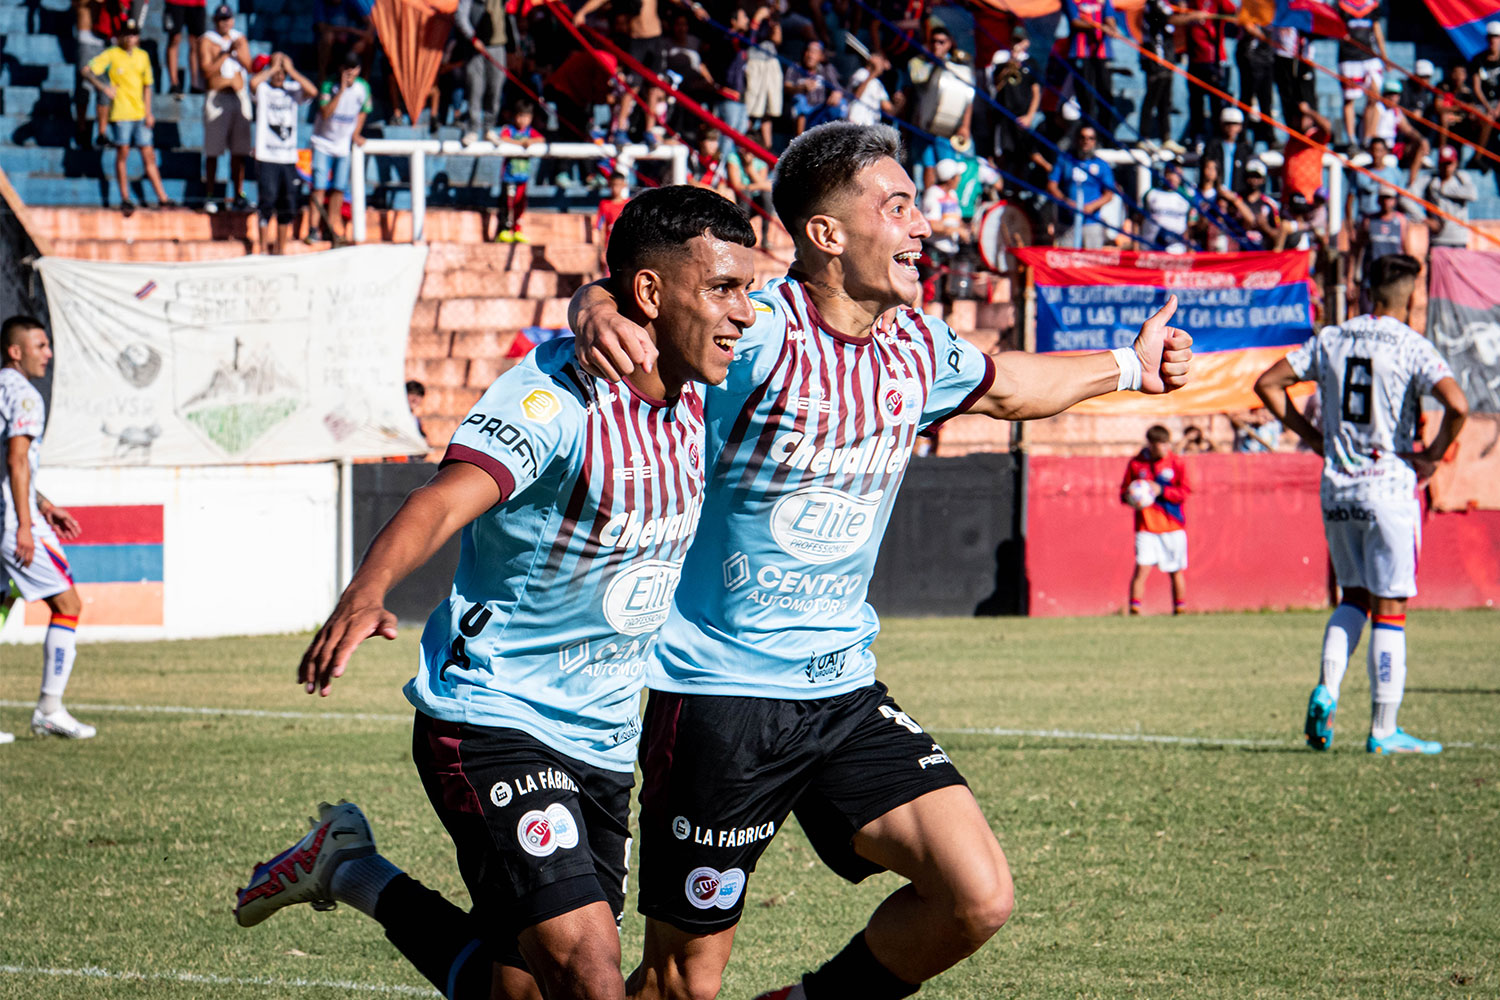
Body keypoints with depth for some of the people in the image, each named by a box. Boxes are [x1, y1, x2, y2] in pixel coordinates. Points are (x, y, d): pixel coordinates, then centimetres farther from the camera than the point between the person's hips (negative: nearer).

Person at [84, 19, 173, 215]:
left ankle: (162, 197, 5)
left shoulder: (142, 56, 12)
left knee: (149, 155, 5)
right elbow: (90, 71, -11)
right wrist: (104, 88, -22)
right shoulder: (111, 55, -3)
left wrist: (148, 112, 10)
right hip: (120, 113, -4)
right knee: (122, 154, -1)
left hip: (140, 113, 4)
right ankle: (125, 198, 6)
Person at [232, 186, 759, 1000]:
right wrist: (367, 592, -56)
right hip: (492, 719, -8)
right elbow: (444, 500, -38)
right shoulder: (553, 397, -21)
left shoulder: (693, 397, 3)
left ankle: (354, 876, 32)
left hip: (601, 745, 8)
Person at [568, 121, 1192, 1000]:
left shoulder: (916, 344, 5)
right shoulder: (756, 333, -17)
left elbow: (1002, 387, 27)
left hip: (844, 688, 6)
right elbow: (610, 296, -23)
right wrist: (600, 316, -47)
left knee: (978, 897, -8)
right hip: (720, 692, -6)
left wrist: (1131, 366, 36)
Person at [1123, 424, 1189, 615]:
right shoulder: (1136, 464, 1)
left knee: (1176, 571, 6)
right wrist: (1129, 497, -14)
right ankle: (1134, 610, -11)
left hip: (1173, 526, 1)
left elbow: (1183, 493, -2)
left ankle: (1180, 610, 19)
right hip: (1146, 526, -1)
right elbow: (1124, 491, 9)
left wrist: (1161, 490, -16)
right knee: (1142, 567, -14)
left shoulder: (1177, 462, 1)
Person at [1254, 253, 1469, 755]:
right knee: (1389, 611, 1)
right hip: (1389, 488, -5)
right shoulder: (1412, 347, -9)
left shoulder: (1331, 340, 6)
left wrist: (1312, 436, 13)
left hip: (1336, 488, 5)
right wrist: (1433, 456, -8)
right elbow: (1457, 405, -23)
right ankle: (1383, 730, 2)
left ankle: (1326, 690, 0)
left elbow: (1267, 384, 9)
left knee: (1354, 597, 20)